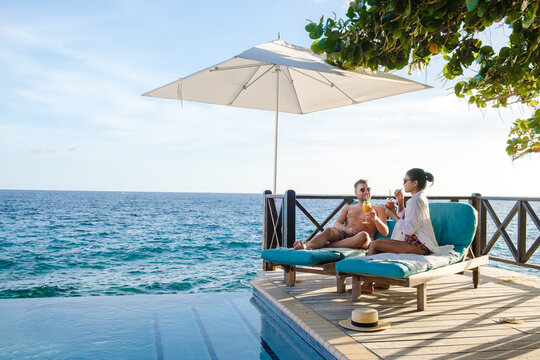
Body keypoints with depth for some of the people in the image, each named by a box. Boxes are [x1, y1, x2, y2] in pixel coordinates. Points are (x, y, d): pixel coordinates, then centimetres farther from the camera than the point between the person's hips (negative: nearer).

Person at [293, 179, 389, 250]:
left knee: (364, 235, -40)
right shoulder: (348, 208, 30)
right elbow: (336, 224, 13)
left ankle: (325, 245, -41)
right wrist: (347, 229, -11)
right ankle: (306, 246, -59)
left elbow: (385, 233, 10)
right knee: (328, 230, -32)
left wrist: (375, 219, -11)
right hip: (343, 235, 2)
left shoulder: (378, 209, 23)